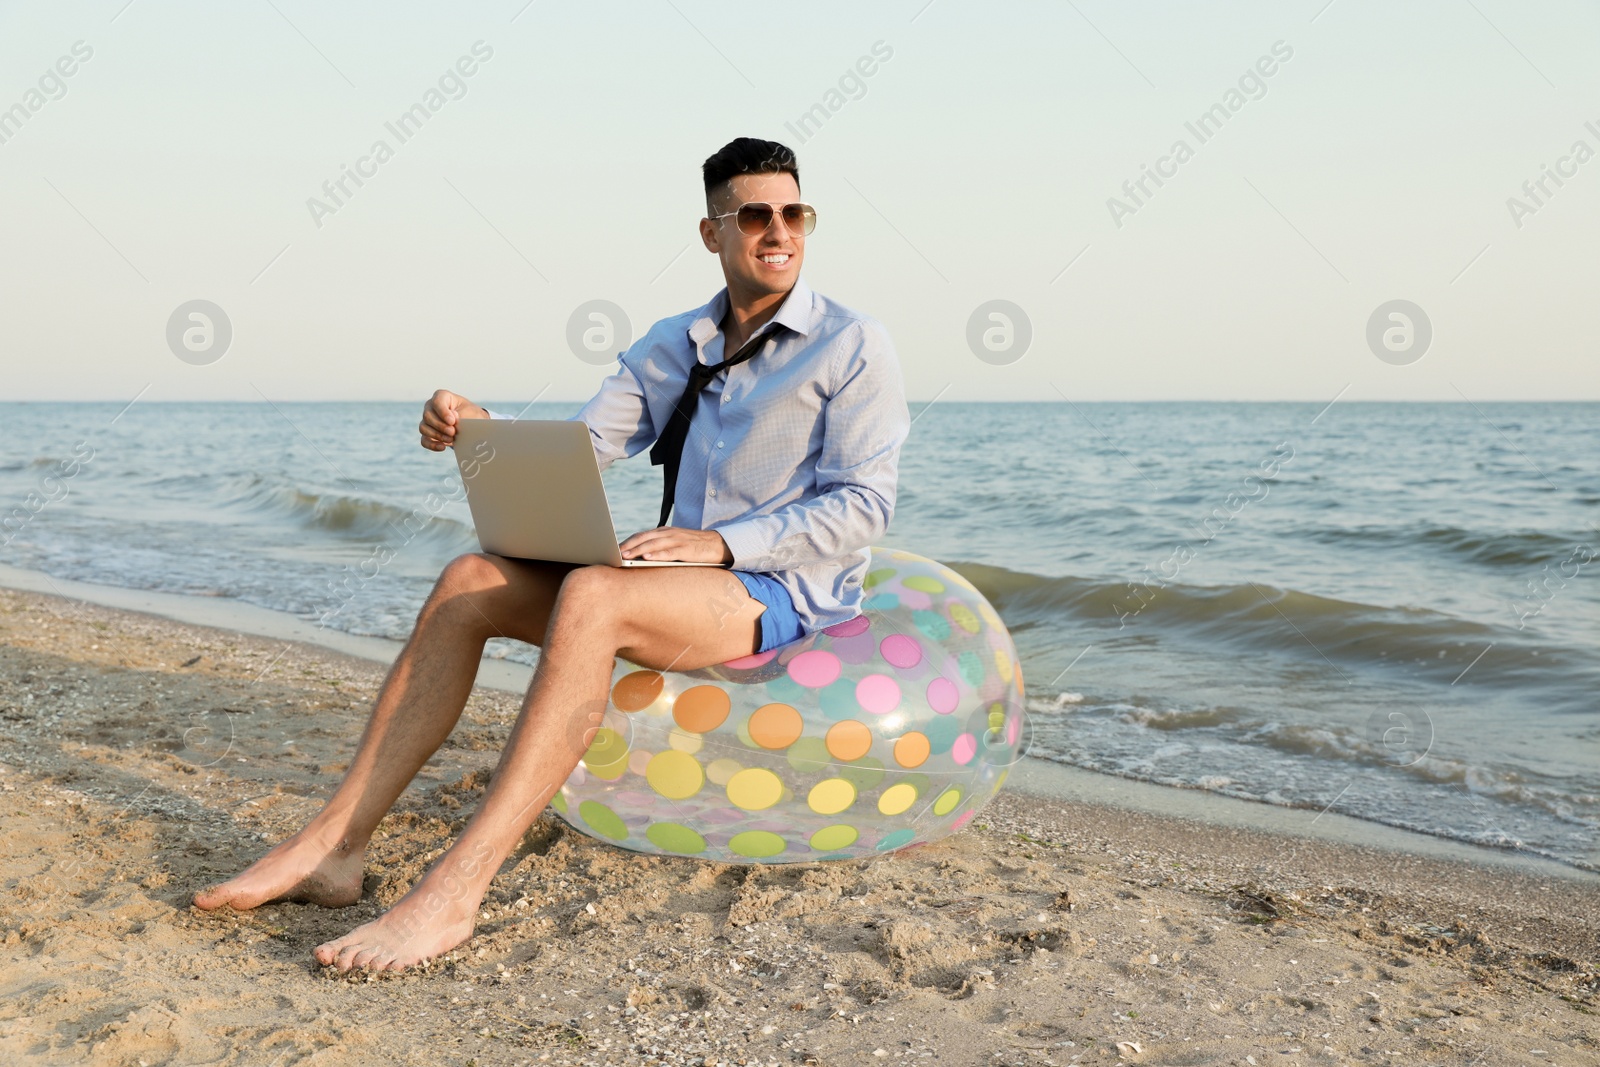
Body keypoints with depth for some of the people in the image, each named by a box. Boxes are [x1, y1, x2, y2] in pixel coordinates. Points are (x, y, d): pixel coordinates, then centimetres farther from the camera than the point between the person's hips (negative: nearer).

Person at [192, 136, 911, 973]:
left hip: (787, 594, -6)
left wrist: (719, 543, -21)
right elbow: (578, 450, 7)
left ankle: (451, 894, -38)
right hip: (689, 579, 6)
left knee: (590, 597, -34)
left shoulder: (852, 346, -2)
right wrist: (482, 431, -14)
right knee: (470, 582, -12)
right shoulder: (673, 345, 15)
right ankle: (332, 845, -17)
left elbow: (863, 504, -11)